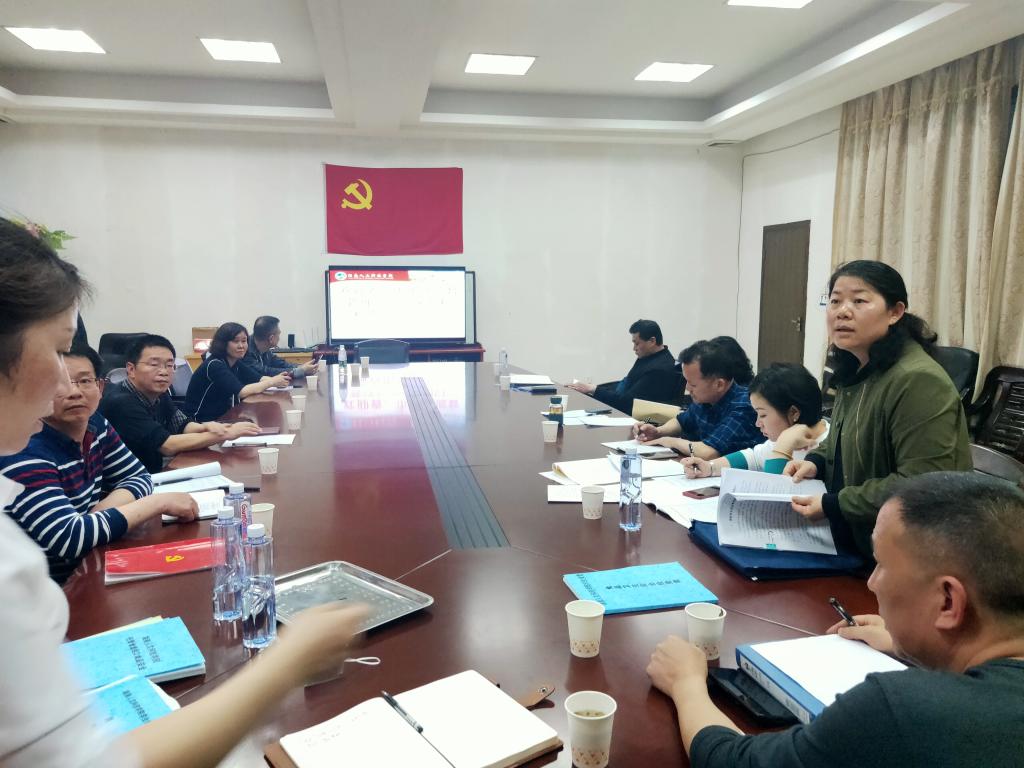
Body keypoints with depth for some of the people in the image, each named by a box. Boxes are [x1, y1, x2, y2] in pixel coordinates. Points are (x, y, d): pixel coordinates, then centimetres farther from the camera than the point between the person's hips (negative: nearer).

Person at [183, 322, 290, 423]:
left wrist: (277, 379, -21)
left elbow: (259, 379, -1)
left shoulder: (236, 363, 5)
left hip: (221, 418, 8)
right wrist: (272, 381, -23)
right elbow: (241, 392, -28)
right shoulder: (214, 365, -19)